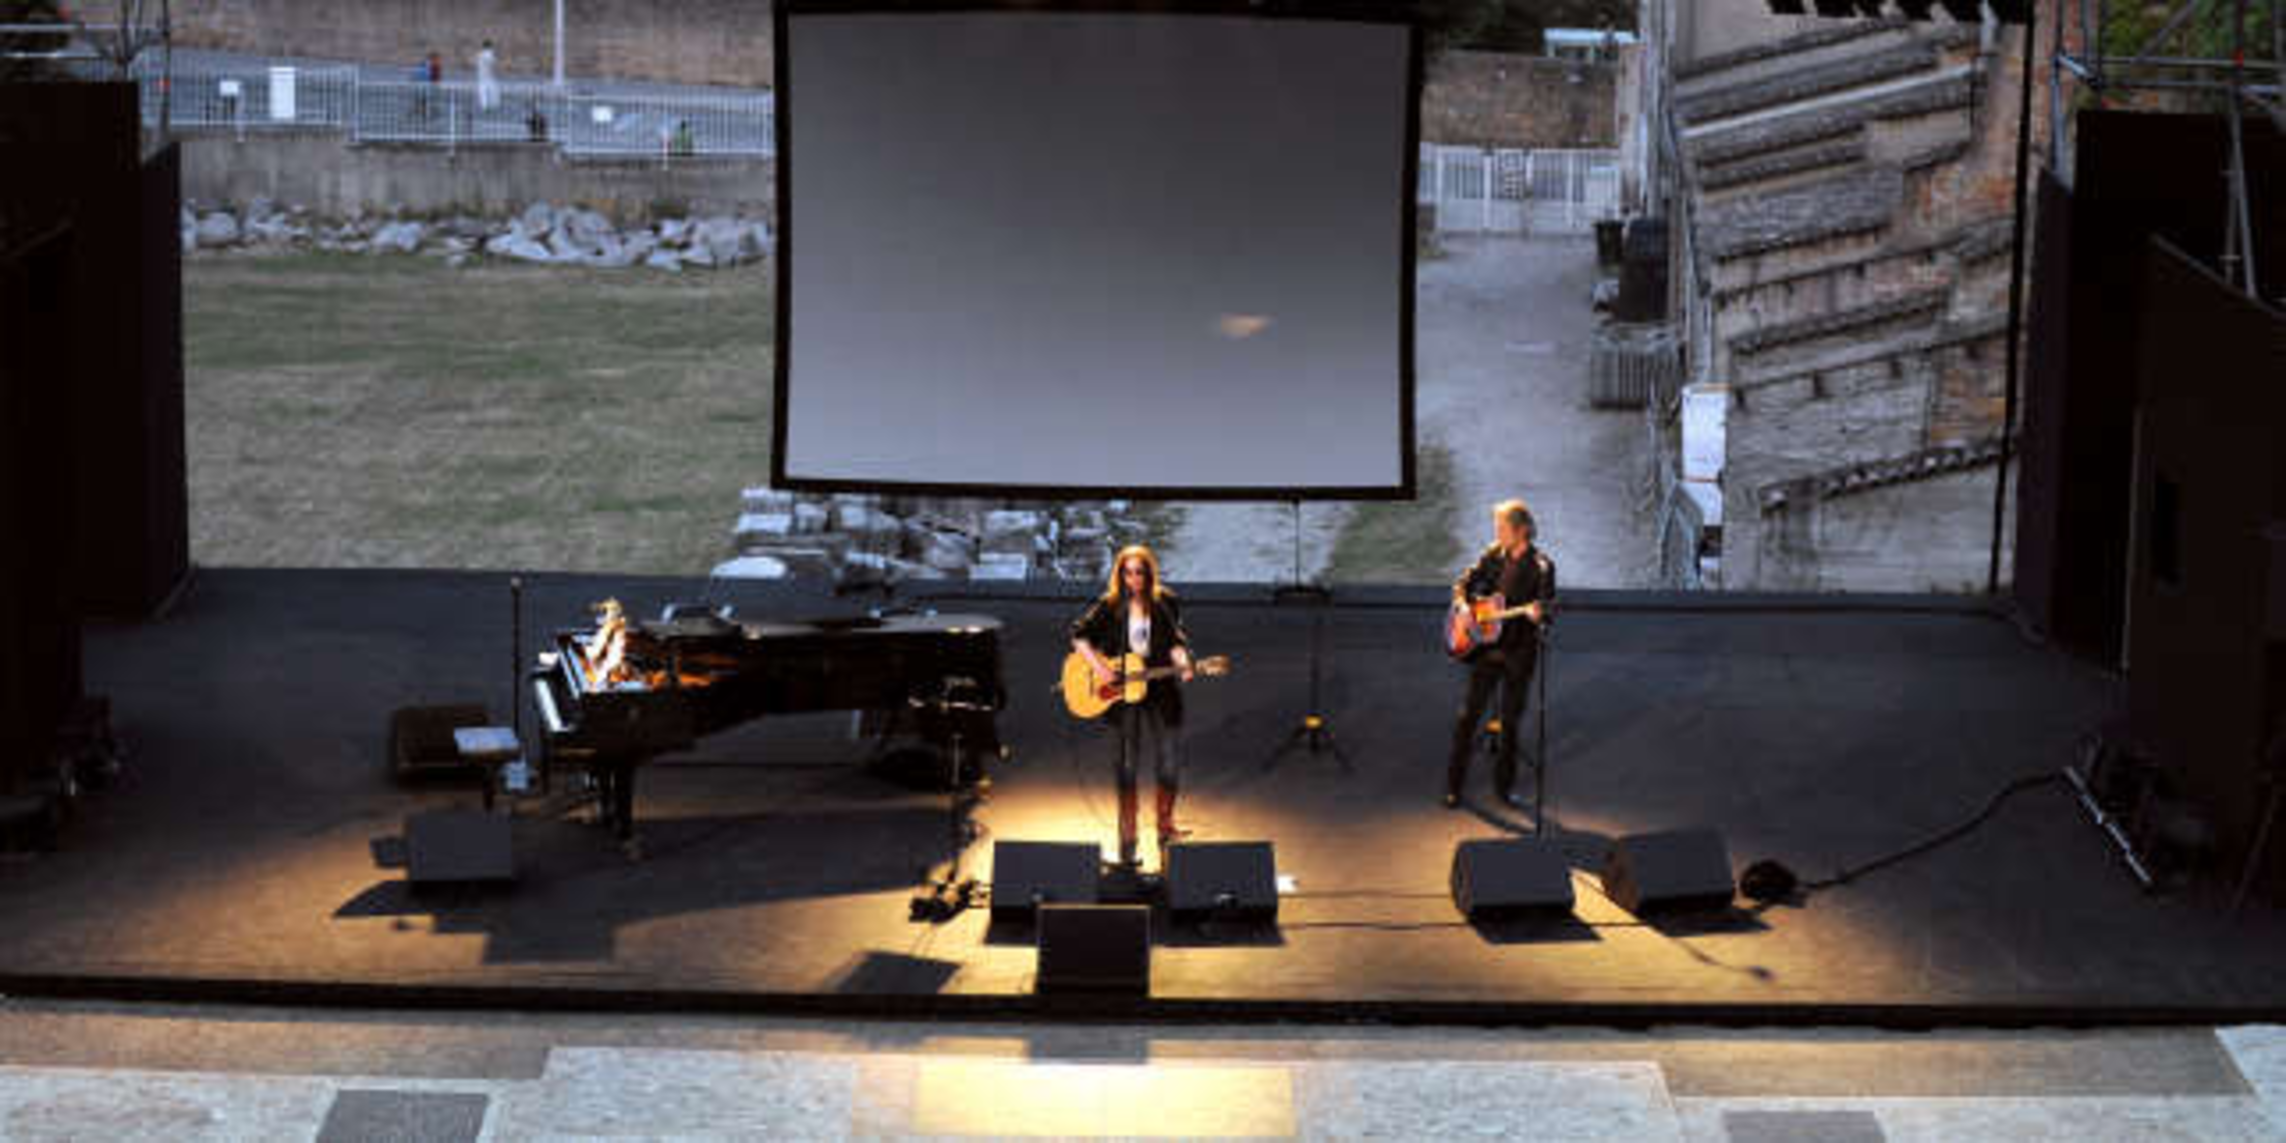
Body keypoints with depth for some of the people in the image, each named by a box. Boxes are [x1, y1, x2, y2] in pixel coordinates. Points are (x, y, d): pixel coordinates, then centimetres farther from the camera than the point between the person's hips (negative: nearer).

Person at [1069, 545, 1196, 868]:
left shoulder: (1165, 603, 2)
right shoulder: (1110, 605, 0)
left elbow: (1175, 641, 1)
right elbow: (1079, 634, 2)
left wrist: (1181, 663, -19)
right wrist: (1097, 665, -11)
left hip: (1160, 692, 1)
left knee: (1170, 762, 2)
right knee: (1126, 764, 1)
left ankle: (1165, 826, 22)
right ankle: (1128, 839, 7)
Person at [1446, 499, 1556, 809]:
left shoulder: (1541, 566, -9)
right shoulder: (1494, 555, 2)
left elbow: (1548, 608, -12)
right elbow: (1463, 583, 12)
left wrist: (1538, 614, -34)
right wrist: (1463, 606, -6)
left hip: (1520, 650, -3)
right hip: (1486, 646, 3)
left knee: (1511, 720, 6)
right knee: (1469, 714, 2)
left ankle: (1504, 786, 20)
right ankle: (1453, 786, 10)